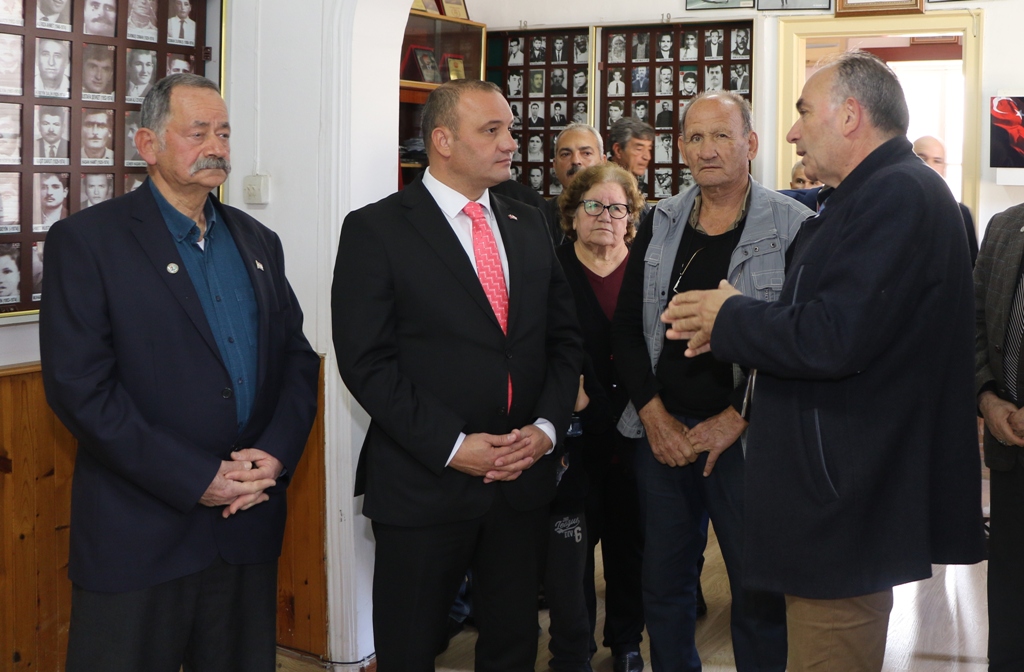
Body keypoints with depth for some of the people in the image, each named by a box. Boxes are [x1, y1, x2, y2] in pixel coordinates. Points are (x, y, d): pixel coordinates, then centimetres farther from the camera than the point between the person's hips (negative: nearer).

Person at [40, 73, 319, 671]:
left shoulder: (258, 242, 14)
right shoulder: (86, 241, -5)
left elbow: (298, 358, 13)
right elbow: (78, 385, -14)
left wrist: (276, 453, -6)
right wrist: (197, 480, -16)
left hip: (249, 527, 5)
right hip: (139, 536, -5)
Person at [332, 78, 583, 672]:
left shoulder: (531, 226, 11)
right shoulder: (376, 229, -6)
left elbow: (565, 337, 11)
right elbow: (366, 360, -12)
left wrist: (547, 427, -5)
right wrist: (451, 445, -17)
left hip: (525, 479, 5)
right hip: (424, 483, -4)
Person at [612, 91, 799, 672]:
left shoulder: (793, 227, -6)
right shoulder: (660, 223, 8)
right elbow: (627, 328, 9)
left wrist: (734, 420, -12)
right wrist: (654, 414, -3)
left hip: (745, 435, -4)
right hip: (663, 430, 4)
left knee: (758, 591, 4)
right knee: (664, 583, 14)